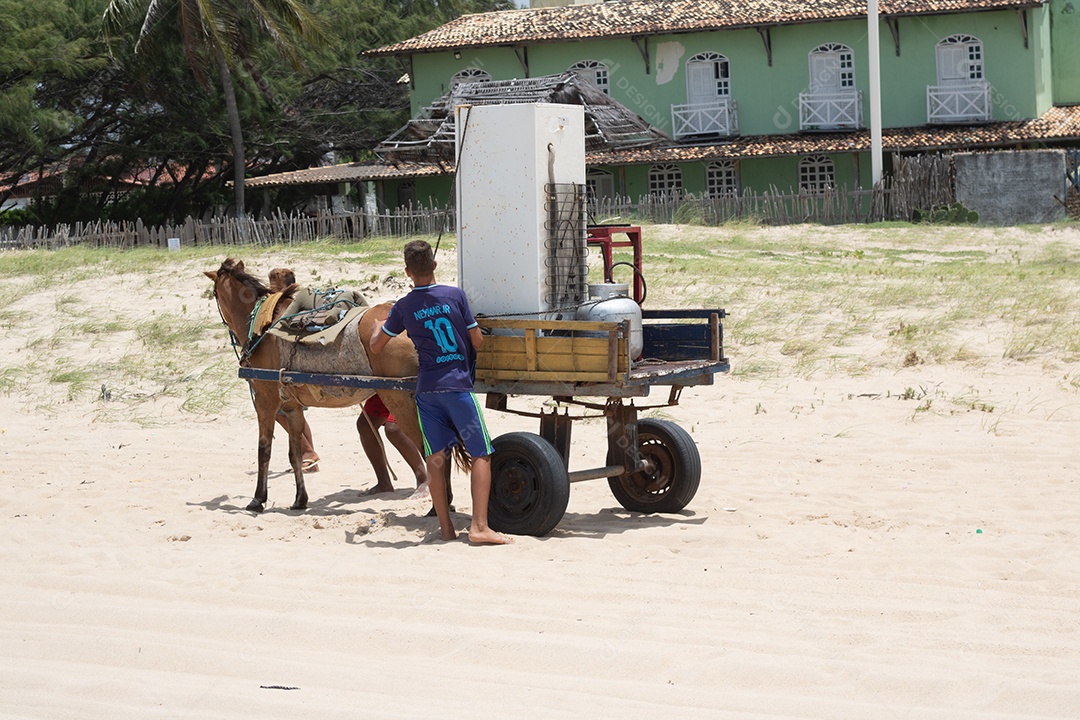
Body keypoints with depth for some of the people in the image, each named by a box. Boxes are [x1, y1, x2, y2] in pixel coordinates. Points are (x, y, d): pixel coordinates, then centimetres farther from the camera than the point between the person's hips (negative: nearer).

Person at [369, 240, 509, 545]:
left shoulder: (403, 307, 2)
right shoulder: (455, 295, -3)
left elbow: (376, 347, 13)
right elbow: (477, 341, 0)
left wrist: (377, 327, 34)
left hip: (426, 388, 3)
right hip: (458, 384, -3)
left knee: (434, 458, 10)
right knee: (481, 454, 1)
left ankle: (446, 526, 11)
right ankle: (479, 526, -10)